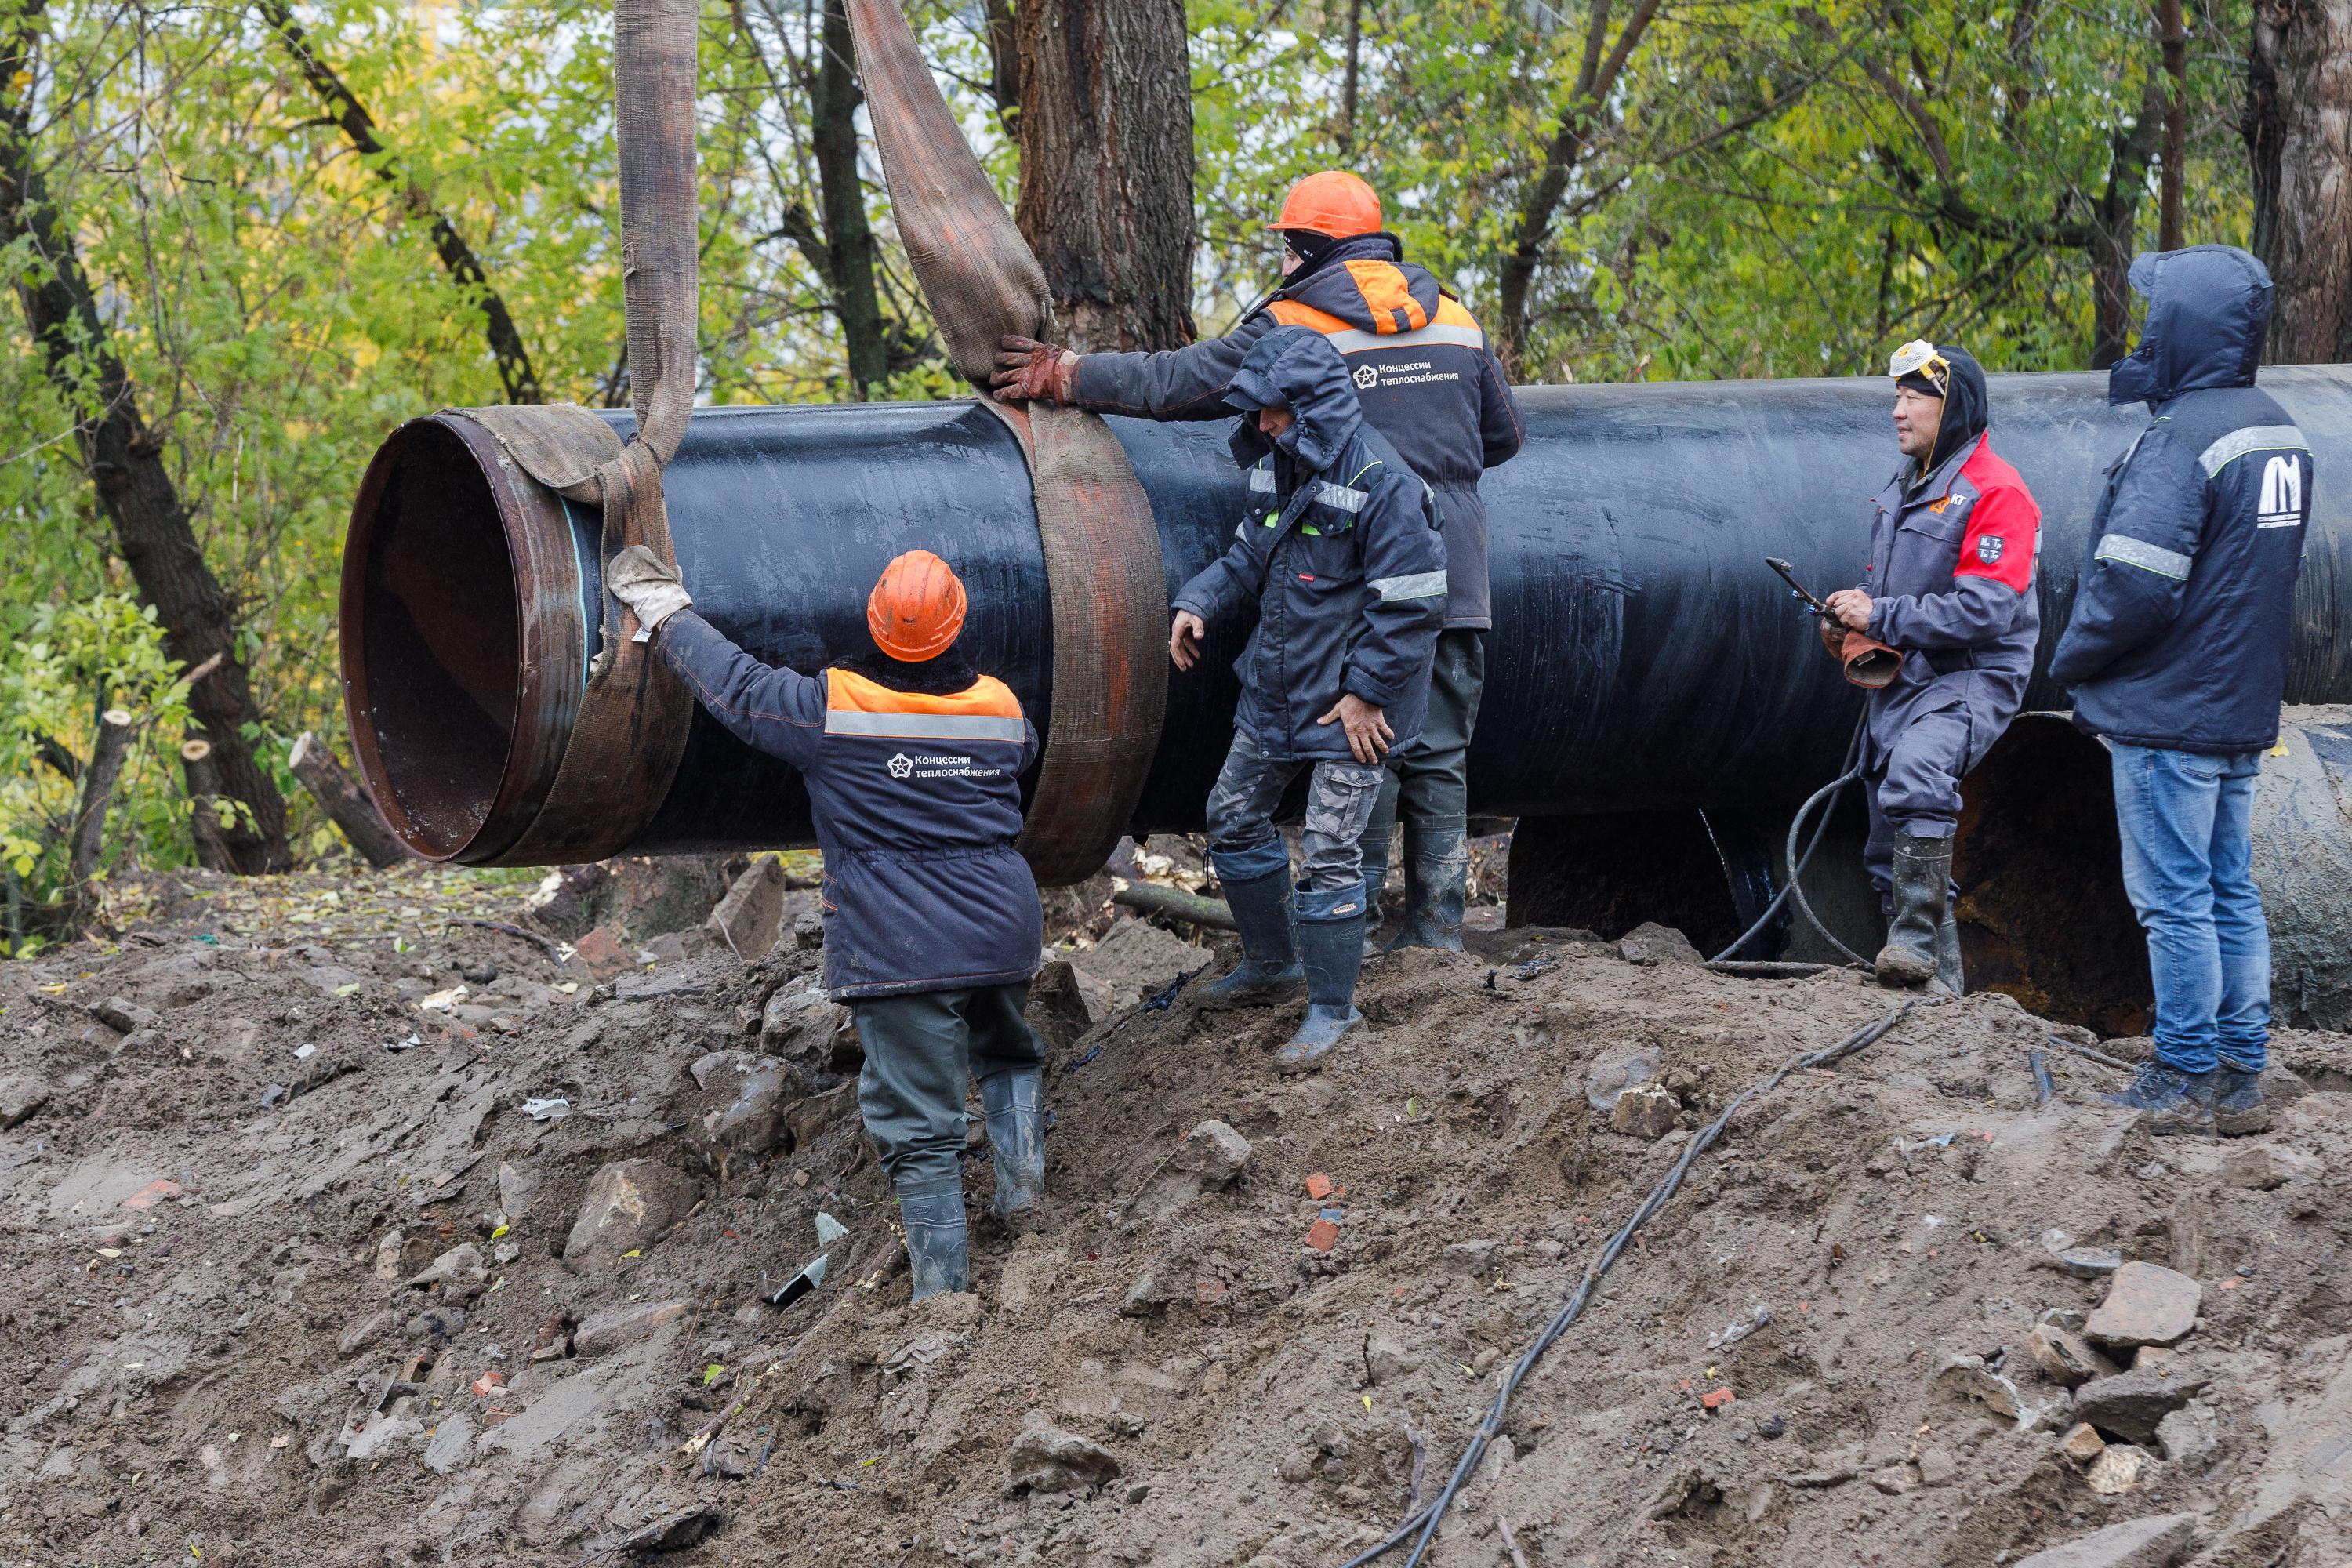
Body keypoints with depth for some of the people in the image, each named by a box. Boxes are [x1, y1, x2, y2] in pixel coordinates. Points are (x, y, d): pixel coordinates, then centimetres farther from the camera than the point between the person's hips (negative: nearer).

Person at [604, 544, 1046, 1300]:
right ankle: (1022, 1170, 12)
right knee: (1007, 1050, 32)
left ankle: (944, 1292, 0)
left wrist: (661, 605, 14)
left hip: (896, 948, -4)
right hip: (1003, 930, 4)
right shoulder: (1001, 707, 6)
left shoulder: (830, 707, -9)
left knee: (918, 1125, 0)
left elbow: (733, 683, 0)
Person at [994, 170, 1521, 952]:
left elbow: (1175, 382, -2)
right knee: (1439, 761, 9)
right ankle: (1436, 930, 9)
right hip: (1457, 584, 4)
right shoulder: (1455, 320, 11)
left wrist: (1064, 374, 9)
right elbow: (1504, 436, 22)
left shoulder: (1292, 327, -4)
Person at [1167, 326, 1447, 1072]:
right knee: (1233, 817, 18)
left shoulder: (1381, 483, -22)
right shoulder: (1278, 464, 3)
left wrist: (1366, 693, -18)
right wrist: (1199, 601, 0)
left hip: (1347, 705, -9)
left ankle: (1331, 1007, 8)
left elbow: (1410, 604, -20)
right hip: (1276, 689, 9)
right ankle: (1271, 964, 36)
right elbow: (1253, 550, 18)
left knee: (1330, 855, -5)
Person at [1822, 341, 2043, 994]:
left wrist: (1882, 618, -20)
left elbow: (1984, 609, -23)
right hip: (1899, 680, 9)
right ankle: (1941, 978, 24)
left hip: (1971, 679, -9)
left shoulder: (1994, 492, -14)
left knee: (1917, 769, -37)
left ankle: (1918, 940, -34)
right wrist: (1850, 619, 5)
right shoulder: (1905, 487, 14)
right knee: (1892, 850, 12)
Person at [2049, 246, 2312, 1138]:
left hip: (2168, 713, -9)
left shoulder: (2179, 442, -20)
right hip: (2243, 712, 9)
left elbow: (2133, 586, -23)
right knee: (2229, 893, 13)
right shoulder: (2279, 436, 10)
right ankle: (2240, 1079, 16)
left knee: (2173, 898, -2)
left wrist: (2073, 660, -7)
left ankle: (2186, 1083, 2)